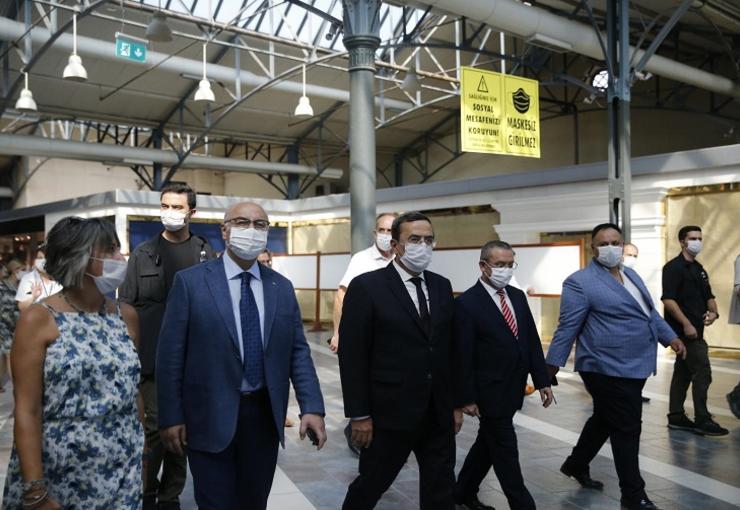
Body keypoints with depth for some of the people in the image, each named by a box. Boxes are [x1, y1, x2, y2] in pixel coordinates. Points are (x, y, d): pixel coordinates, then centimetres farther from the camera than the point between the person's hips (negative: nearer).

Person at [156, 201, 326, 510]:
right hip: (210, 417, -3)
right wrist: (171, 416, -7)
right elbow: (171, 354, -6)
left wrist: (312, 407, -6)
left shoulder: (282, 287, 5)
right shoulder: (190, 281, -5)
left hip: (265, 415, 4)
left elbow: (298, 351, 3)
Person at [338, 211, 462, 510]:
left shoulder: (442, 286, 8)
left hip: (439, 414, 5)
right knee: (370, 485, 11)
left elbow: (449, 349, 11)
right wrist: (359, 415, -11)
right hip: (390, 412, -5)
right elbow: (352, 356, -10)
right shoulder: (366, 286, -10)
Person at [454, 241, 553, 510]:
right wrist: (467, 398, -14)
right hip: (489, 392, -7)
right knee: (505, 451, 2)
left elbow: (532, 340, 9)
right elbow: (463, 355, -14)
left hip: (512, 389, 7)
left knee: (488, 443, 19)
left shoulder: (518, 296, 7)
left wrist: (542, 380, 5)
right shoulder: (466, 303, -14)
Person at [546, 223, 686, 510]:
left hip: (633, 367, 9)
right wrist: (551, 366, -12)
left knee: (605, 420, 21)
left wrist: (670, 337, 13)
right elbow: (567, 327, -13)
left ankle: (576, 465, 40)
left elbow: (650, 313, 22)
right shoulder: (580, 282, -13)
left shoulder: (632, 275, 13)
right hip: (608, 369, -9)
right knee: (626, 430, 0)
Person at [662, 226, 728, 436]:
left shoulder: (699, 269, 17)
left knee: (683, 372, 11)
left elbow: (708, 296, 22)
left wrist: (713, 312, 1)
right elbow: (668, 300, -17)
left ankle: (676, 417, 18)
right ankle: (702, 420, -2)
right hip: (684, 329, -9)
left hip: (694, 330, 9)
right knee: (702, 373, -9)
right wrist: (686, 324, -21)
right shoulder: (674, 267, -10)